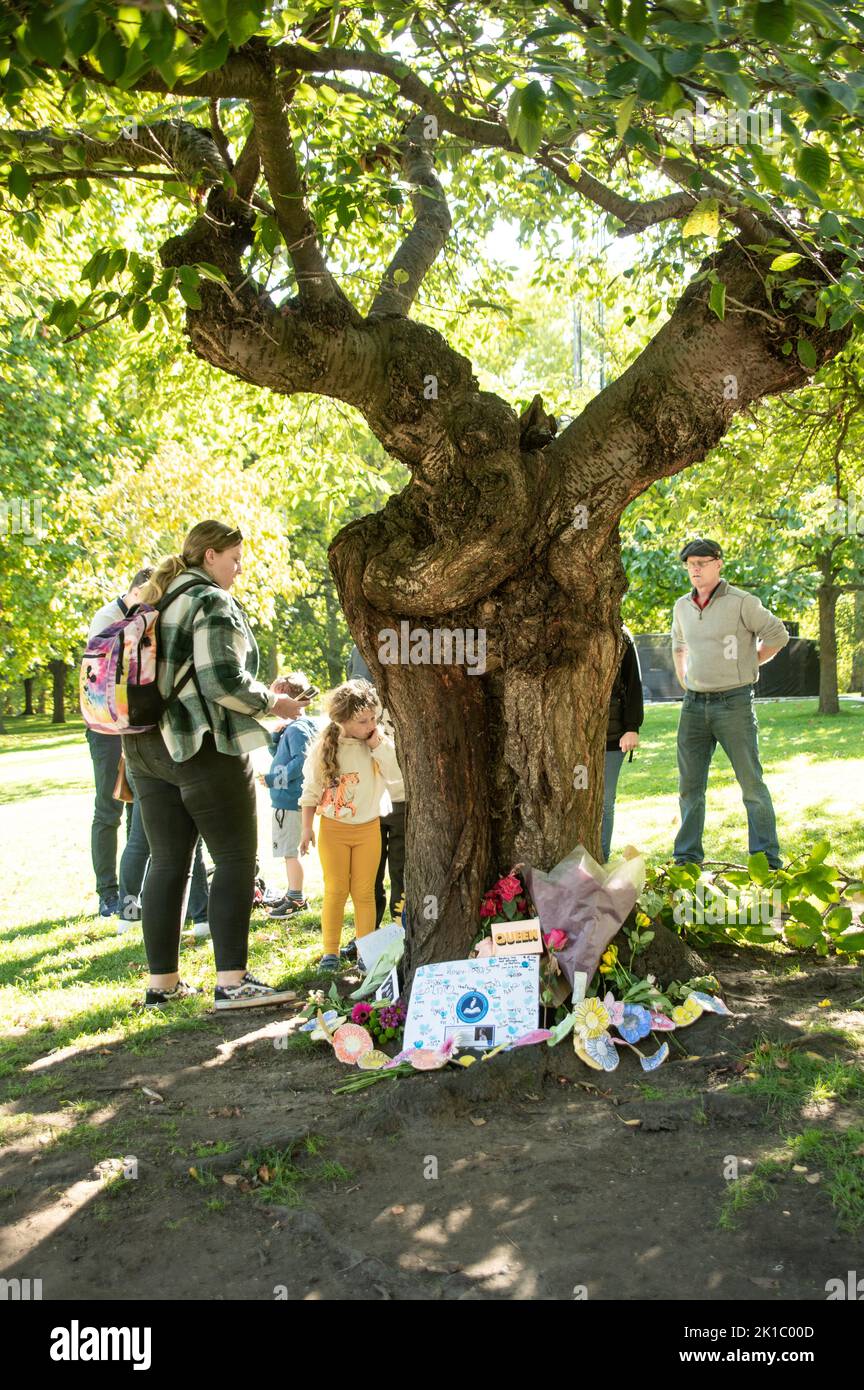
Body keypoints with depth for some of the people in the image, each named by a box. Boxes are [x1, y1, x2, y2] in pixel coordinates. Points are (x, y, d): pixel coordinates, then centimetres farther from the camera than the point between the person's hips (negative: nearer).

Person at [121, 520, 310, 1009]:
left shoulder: (155, 603, 17)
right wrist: (274, 703, -6)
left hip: (147, 748, 8)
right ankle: (232, 981, -5)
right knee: (235, 858, -2)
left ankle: (162, 982, 14)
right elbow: (224, 683, -20)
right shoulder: (213, 604, -11)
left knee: (168, 862, 11)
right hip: (203, 748, -8)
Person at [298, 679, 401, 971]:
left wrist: (378, 746, -18)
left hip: (368, 828, 1)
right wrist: (307, 827, -1)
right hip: (333, 828, -1)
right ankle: (330, 952, 7)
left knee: (364, 892, 4)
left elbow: (395, 775, -14)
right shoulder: (323, 746, -7)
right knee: (335, 890, 1)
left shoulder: (381, 745, -2)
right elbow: (311, 790, -1)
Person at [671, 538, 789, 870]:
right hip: (694, 705, 6)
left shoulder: (741, 602, -9)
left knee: (751, 783, -3)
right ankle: (687, 859, 16)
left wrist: (747, 666, 4)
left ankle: (767, 861, 2)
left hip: (733, 703, -5)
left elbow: (778, 635, -2)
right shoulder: (682, 606, 9)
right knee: (690, 785, 8)